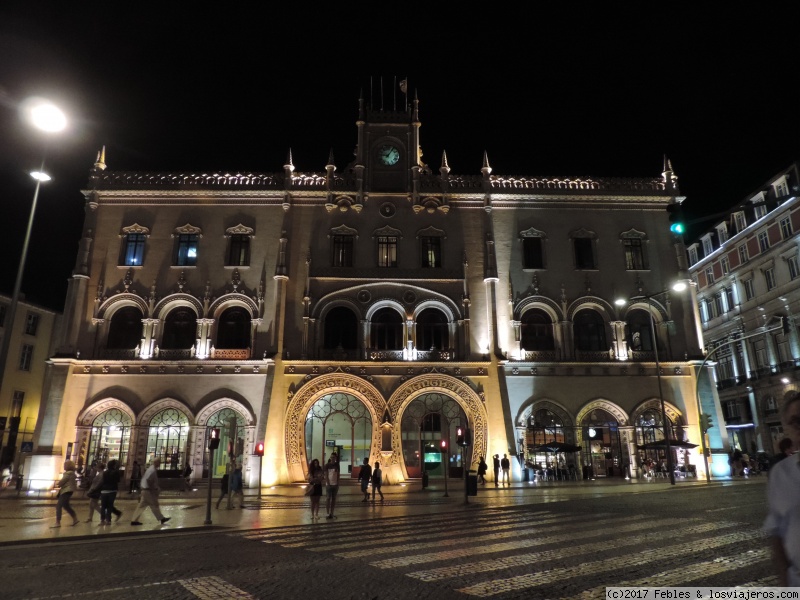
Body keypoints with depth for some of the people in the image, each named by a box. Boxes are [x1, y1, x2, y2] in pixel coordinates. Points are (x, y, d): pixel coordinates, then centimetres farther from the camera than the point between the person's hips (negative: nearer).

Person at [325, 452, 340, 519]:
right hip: (329, 484, -3)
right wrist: (328, 483, -12)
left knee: (334, 499, 6)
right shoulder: (327, 465, -4)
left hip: (335, 484, 3)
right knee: (328, 498, -1)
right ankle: (328, 513, 5)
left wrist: (338, 484, 2)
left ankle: (332, 513, 12)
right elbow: (326, 475, -6)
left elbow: (338, 475, 7)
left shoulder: (337, 465, 5)